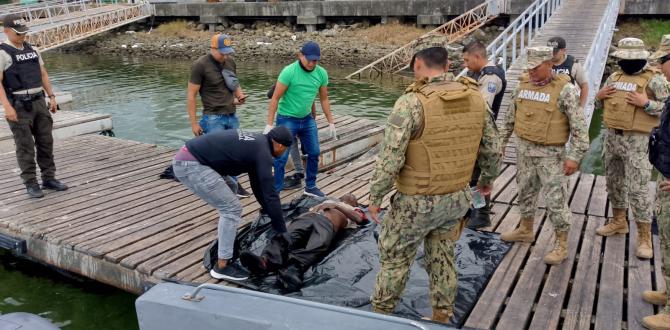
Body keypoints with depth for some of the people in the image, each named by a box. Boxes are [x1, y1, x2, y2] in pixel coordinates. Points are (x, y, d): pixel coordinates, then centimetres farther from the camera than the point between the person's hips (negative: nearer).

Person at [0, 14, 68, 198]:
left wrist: (51, 97, 10)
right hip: (19, 106, -6)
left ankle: (49, 179, 17)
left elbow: (43, 74, 18)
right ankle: (31, 184, 8)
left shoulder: (31, 49, 13)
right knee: (25, 147, -1)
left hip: (39, 102, 6)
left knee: (46, 142, 8)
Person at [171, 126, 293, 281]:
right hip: (190, 165, -10)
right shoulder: (262, 152, -8)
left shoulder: (257, 142, 20)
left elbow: (258, 185, 28)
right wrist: (282, 231, 0)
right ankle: (222, 266, 2)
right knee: (231, 209, -6)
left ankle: (229, 237, 39)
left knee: (230, 187, 27)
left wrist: (271, 213, 31)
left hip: (187, 157, 10)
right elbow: (270, 194, -8)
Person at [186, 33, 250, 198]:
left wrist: (240, 95, -2)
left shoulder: (230, 61, 5)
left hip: (232, 116, 6)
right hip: (213, 118, -6)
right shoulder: (200, 65, -13)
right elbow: (191, 95, -10)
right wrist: (193, 123, -11)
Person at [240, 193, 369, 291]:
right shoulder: (328, 201, 45)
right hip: (306, 217, 3)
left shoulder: (354, 210, 37)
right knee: (286, 236, -31)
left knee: (318, 245, -39)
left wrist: (337, 206, 10)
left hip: (327, 223, -2)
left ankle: (293, 267, -65)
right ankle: (265, 260, -58)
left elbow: (360, 219, 13)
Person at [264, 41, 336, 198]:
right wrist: (269, 124, -18)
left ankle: (310, 187, 29)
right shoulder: (289, 71, -19)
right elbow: (275, 98, -16)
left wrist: (331, 122, 10)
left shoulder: (322, 73, -4)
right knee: (281, 157, -4)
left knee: (314, 153, 12)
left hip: (307, 119, 6)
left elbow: (324, 99, 8)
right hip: (287, 119, -5)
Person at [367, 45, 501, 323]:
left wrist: (375, 197, -8)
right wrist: (488, 178, 25)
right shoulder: (475, 97, -3)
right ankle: (442, 319, 36)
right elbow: (492, 148, 7)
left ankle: (380, 315, 33)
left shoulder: (411, 103, -22)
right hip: (457, 198, 5)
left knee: (394, 259, 15)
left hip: (417, 203, -5)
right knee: (442, 259, 22)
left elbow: (390, 160, -22)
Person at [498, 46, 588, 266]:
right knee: (525, 192, 19)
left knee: (556, 200, 0)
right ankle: (525, 230, 38)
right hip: (524, 149, 6)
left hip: (551, 154, -6)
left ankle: (561, 245, 12)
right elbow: (511, 117, 15)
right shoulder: (523, 85, 3)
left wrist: (574, 156, -17)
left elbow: (579, 126, -14)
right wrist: (501, 141, 18)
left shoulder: (565, 89, -15)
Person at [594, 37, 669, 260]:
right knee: (614, 182, 17)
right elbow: (600, 107, 18)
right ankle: (619, 222, 35)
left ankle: (644, 237, 4)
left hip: (637, 141, -7)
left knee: (637, 190, -7)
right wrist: (599, 96, -2)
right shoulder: (614, 77, 9)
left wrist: (646, 103, -23)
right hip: (612, 137, 7)